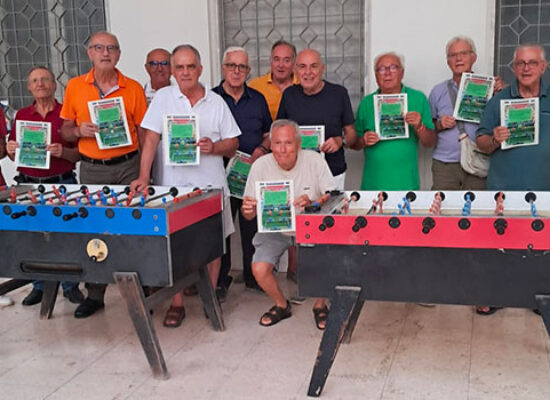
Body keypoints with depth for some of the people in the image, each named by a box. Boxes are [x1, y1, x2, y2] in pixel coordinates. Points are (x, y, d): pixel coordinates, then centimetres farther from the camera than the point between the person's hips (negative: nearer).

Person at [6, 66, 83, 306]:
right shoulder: (21, 115, 11)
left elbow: (80, 153, 1)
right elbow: (13, 155, 17)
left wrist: (62, 152, -18)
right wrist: (11, 150, -5)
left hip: (62, 183, -3)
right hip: (28, 183, 3)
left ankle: (70, 286, 13)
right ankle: (39, 286, 21)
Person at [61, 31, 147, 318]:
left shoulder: (133, 88, 1)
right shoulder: (74, 87, 5)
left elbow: (144, 132, 4)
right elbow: (65, 131, 12)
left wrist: (144, 173, -4)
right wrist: (79, 130, -12)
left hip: (127, 166, -1)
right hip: (91, 169, 1)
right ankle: (94, 294, 17)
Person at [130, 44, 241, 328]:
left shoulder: (216, 102, 8)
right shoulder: (163, 98, 4)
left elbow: (233, 144, 9)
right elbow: (151, 140, -3)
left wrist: (214, 147, -13)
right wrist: (143, 177, -13)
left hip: (210, 185, 2)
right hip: (172, 184, -1)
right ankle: (176, 304, 11)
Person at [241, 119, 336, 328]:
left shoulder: (314, 160, -14)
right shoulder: (260, 166, -11)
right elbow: (249, 214, -6)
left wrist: (312, 202, -36)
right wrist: (248, 210, -32)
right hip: (273, 228, 1)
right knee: (259, 269, -19)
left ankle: (320, 305, 9)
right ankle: (281, 305, 15)